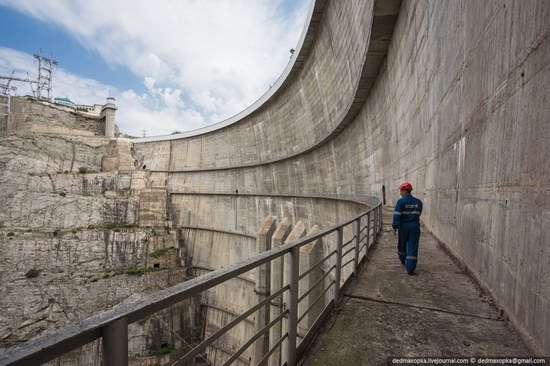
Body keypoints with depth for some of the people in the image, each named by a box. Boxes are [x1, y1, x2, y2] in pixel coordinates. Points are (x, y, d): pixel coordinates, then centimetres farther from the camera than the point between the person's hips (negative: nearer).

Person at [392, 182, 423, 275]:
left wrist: (394, 226, -16)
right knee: (412, 247, 2)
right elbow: (418, 214, 15)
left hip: (403, 226, -2)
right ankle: (410, 268, -2)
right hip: (415, 226, 3)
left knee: (402, 244, 18)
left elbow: (397, 215, -17)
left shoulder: (401, 201, -11)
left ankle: (403, 260, 39)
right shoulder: (418, 202, 5)